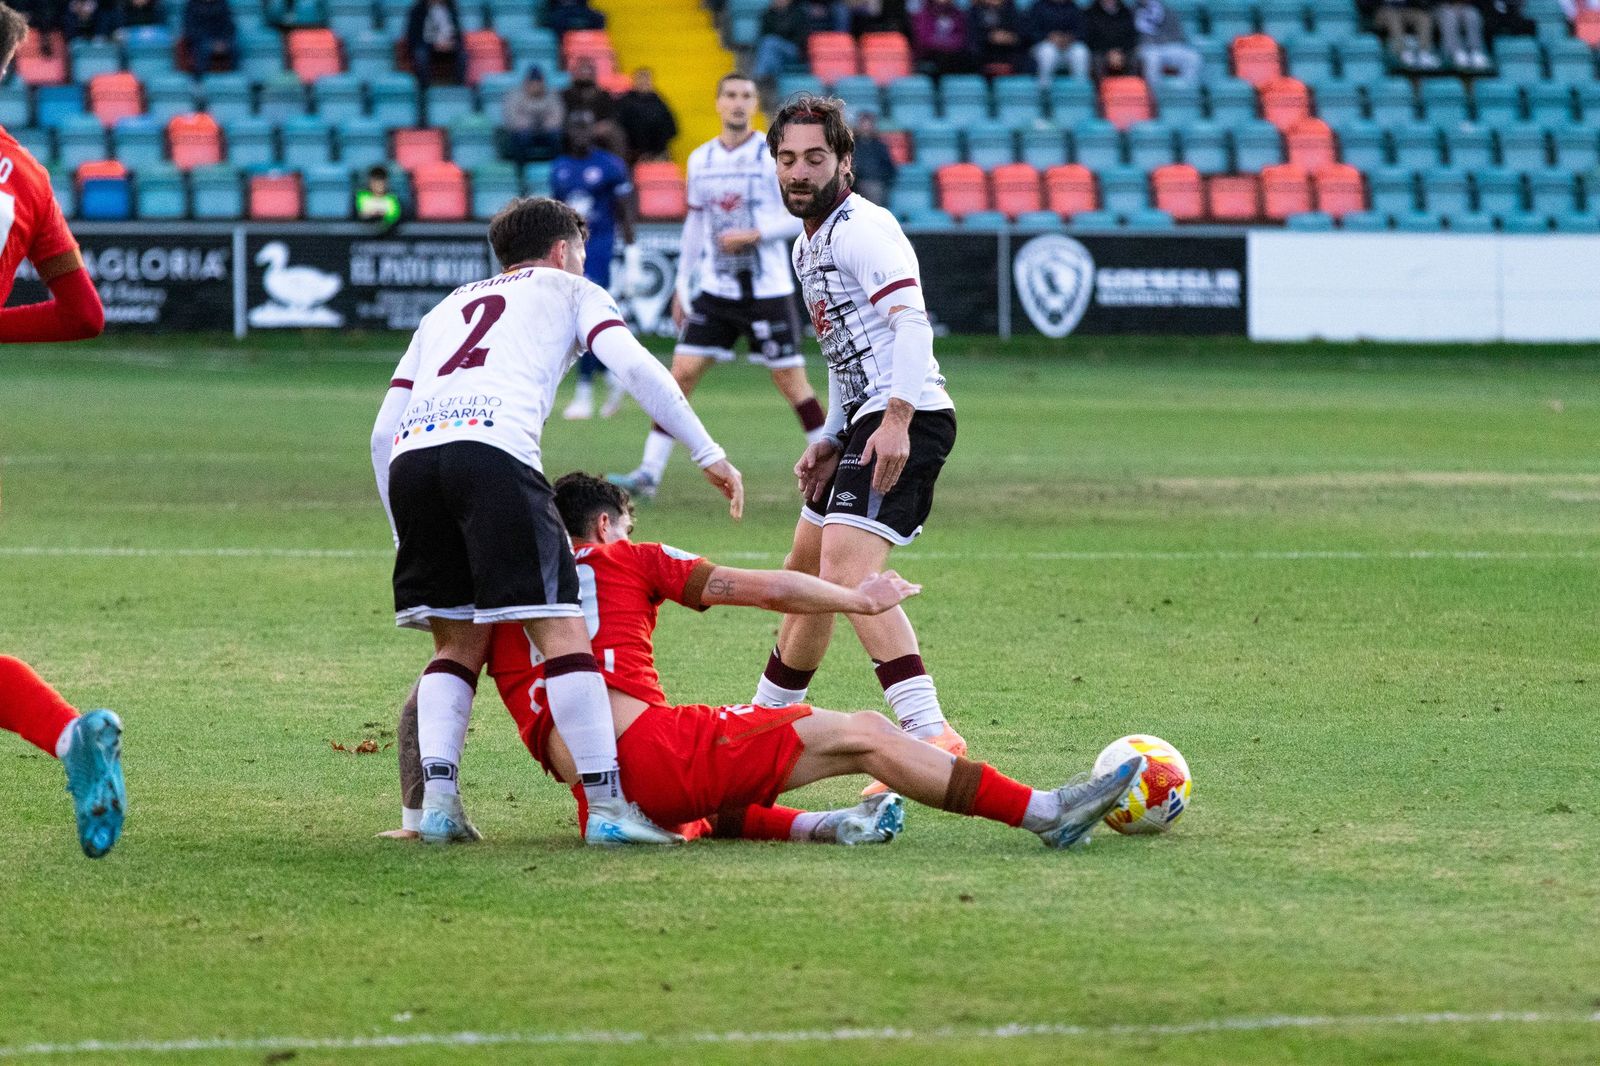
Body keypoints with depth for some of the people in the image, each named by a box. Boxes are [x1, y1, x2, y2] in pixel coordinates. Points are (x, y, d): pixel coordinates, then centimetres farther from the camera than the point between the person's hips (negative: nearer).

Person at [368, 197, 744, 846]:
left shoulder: (445, 310, 38)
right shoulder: (568, 290, 27)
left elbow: (383, 432, 31)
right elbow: (633, 365, 7)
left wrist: (410, 540, 35)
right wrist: (707, 453, 7)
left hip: (410, 452, 5)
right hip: (492, 445, -5)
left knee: (459, 642, 15)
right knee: (559, 628, -5)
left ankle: (437, 799, 1)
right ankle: (607, 805, -9)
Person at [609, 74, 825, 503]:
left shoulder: (774, 155, -6)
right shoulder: (700, 160, 8)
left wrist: (755, 235, -19)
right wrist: (682, 284, 16)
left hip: (767, 288, -4)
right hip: (715, 289, 4)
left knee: (791, 381, -3)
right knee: (681, 372, -3)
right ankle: (649, 473, -1)